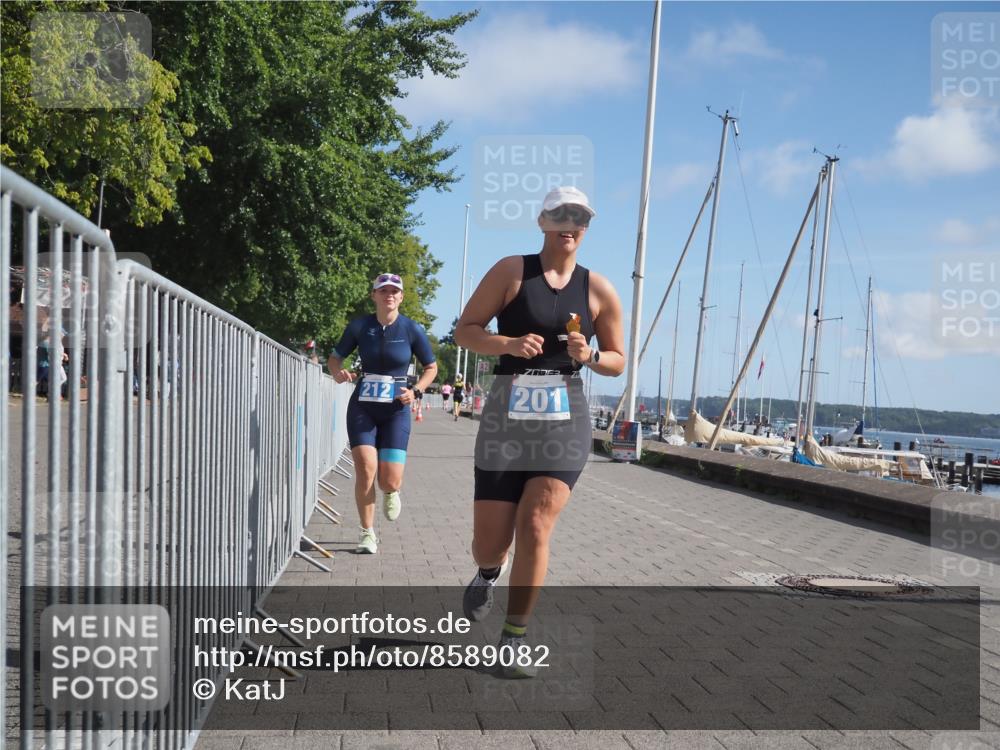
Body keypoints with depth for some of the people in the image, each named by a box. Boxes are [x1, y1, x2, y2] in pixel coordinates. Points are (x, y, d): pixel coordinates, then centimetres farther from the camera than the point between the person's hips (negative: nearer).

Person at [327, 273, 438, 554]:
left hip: (396, 410, -1)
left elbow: (431, 367, 8)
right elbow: (334, 357, 10)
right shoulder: (359, 326, 0)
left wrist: (416, 391, -10)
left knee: (389, 481, -7)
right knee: (365, 468, -16)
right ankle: (368, 533, 3)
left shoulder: (412, 329, -3)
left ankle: (391, 492, 33)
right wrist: (338, 373, -13)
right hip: (362, 407, 1)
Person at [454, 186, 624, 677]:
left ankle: (513, 639, 5)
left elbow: (618, 361, 13)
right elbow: (465, 330, 0)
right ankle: (489, 572, 41)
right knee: (489, 542, 2)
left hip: (565, 421, 1)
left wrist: (590, 356, -9)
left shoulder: (599, 290, 6)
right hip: (507, 417, -1)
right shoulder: (511, 271, 0)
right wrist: (508, 343, -18)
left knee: (535, 529, -10)